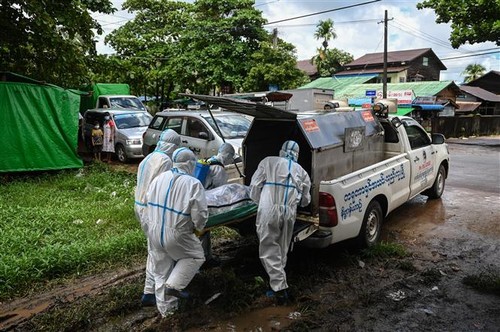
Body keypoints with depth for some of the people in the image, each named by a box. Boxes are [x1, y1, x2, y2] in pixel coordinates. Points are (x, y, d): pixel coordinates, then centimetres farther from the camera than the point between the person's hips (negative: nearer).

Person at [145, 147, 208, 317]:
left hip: (154, 232, 6)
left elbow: (148, 203, 11)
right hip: (176, 235, -6)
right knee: (196, 256, 21)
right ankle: (174, 285, 10)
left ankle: (165, 307, 34)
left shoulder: (159, 178, 3)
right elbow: (200, 214, -17)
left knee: (161, 271, 20)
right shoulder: (193, 184, -16)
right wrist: (199, 227, 4)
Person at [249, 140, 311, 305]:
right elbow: (305, 200, 21)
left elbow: (254, 187, 3)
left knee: (269, 249, 4)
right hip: (289, 214, 4)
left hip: (269, 212, -3)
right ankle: (279, 285, 25)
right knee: (282, 251, 18)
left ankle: (280, 287, -3)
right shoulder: (301, 171, 17)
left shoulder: (268, 162, 7)